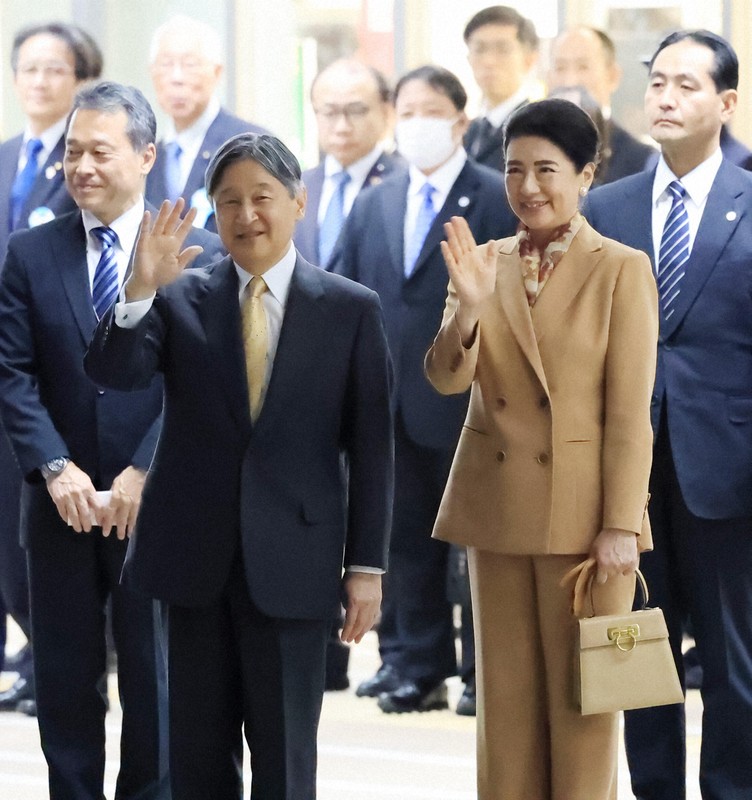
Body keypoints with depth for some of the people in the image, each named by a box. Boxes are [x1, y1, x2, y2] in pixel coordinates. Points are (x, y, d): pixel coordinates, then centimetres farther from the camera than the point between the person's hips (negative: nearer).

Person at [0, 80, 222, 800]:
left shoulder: (199, 255, -3)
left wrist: (142, 473, -16)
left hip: (155, 505, -2)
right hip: (61, 507, 2)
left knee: (155, 689, 4)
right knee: (65, 687, 8)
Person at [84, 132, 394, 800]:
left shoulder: (352, 310, 1)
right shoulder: (180, 300, 5)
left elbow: (370, 448, 1)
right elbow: (114, 372, -9)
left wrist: (367, 566, -2)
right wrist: (142, 288, -24)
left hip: (292, 561, -2)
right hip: (196, 556, 2)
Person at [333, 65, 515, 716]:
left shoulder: (499, 200, -3)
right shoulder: (373, 206, 13)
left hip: (468, 407, -5)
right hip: (394, 409, 5)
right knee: (408, 543, 9)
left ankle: (486, 672, 10)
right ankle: (417, 669, 15)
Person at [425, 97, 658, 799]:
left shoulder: (622, 271, -8)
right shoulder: (485, 262, 6)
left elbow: (630, 413, -9)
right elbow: (447, 378, -4)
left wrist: (621, 525, -13)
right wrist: (469, 306, -23)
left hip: (583, 510, -4)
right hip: (497, 505, 4)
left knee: (583, 695, 2)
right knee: (506, 692, 10)